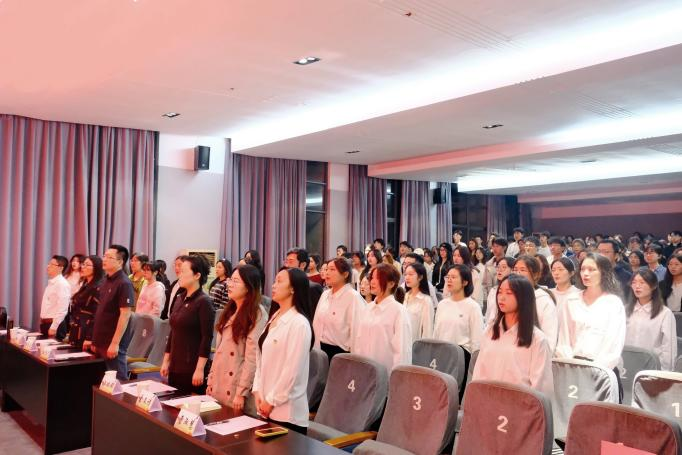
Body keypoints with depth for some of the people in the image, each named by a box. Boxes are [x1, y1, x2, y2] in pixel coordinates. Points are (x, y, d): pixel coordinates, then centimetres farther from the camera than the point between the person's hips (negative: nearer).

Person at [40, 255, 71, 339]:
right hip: (45, 323, 9)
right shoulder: (51, 282, 13)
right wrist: (42, 323, 16)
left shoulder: (62, 284, -16)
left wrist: (53, 327, -21)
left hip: (54, 325, -9)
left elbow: (62, 310, -21)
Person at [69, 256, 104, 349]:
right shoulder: (85, 285, 14)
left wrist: (89, 339, -22)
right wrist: (70, 333, 17)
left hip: (87, 335, -9)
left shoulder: (98, 288, -15)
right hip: (77, 335, 9)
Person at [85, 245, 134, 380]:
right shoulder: (106, 281, 11)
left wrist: (115, 343, -21)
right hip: (101, 342, 8)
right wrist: (95, 339, 16)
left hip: (113, 344, -8)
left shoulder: (124, 283, -15)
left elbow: (125, 314, -19)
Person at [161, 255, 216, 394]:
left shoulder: (204, 302, -12)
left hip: (193, 368, -7)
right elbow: (173, 332, 16)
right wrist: (166, 361, 14)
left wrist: (200, 369, -18)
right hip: (175, 366, 7)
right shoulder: (180, 299, 10)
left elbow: (207, 338, -15)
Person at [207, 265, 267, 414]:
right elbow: (220, 347, 12)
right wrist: (211, 380, 9)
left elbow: (252, 357, -18)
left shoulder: (257, 314, -14)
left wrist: (241, 393, -20)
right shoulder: (230, 310, 11)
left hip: (236, 387, -7)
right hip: (219, 384, 7)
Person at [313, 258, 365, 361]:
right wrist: (315, 347, 11)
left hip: (341, 352, -6)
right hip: (322, 349, 7)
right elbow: (317, 323, 12)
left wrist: (351, 354, -13)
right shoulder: (325, 294, 8)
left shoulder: (353, 297, -16)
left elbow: (357, 328, -18)